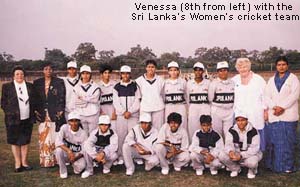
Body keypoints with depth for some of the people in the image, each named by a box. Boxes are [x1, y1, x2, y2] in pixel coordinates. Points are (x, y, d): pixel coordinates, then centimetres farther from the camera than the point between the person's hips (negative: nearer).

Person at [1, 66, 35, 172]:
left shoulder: (30, 86, 7)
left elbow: (33, 101, 11)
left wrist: (32, 114, 4)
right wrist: (10, 113, -4)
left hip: (27, 119, 2)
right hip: (13, 119, -2)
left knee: (25, 141, 9)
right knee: (15, 142, 6)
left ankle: (24, 162, 20)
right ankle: (17, 163, 17)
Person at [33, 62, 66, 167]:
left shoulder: (59, 82, 3)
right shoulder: (37, 83, 11)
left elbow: (62, 98, -1)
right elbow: (35, 98, 12)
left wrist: (60, 111, -9)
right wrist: (35, 111, 1)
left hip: (55, 114, -2)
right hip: (42, 114, 2)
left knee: (55, 137, -2)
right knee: (43, 137, 2)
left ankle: (56, 159, 6)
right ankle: (45, 161, 9)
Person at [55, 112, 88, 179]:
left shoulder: (83, 133, -14)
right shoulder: (64, 128, -14)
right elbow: (57, 142, -26)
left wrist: (75, 157, -30)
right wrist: (69, 151, -38)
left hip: (77, 155, -1)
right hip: (66, 154, 1)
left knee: (81, 166, -31)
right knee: (59, 150, -32)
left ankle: (74, 164, 9)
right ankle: (63, 171, -8)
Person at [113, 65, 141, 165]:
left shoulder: (135, 86, 6)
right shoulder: (117, 87, 8)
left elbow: (137, 101, 1)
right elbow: (116, 102, 2)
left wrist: (130, 112, -10)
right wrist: (123, 112, -9)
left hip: (133, 115, -1)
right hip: (120, 115, 1)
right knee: (120, 135, 0)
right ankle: (121, 156, 8)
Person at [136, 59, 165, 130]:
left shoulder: (160, 80, 7)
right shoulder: (140, 80, 4)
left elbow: (163, 95, 14)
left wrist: (163, 108, 16)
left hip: (158, 108, 1)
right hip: (145, 109, -1)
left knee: (158, 128, 2)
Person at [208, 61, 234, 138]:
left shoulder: (232, 83, 7)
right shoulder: (214, 83, -4)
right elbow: (210, 98, -3)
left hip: (229, 111, 3)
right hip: (217, 111, -3)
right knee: (217, 134, 4)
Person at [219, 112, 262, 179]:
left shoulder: (253, 131, -17)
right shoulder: (232, 131, -7)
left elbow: (254, 148, -23)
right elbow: (228, 144, -14)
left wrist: (241, 155, -37)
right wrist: (230, 151, -40)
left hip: (251, 154, -3)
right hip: (236, 153, 3)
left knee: (252, 162, -38)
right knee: (222, 156, -23)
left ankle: (252, 170, 4)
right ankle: (235, 168, 8)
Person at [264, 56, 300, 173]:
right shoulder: (271, 80, 15)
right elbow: (267, 96, 7)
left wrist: (282, 107, -15)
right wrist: (274, 107, -10)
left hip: (288, 115, -3)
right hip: (274, 115, 3)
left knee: (287, 140, -2)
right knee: (273, 140, 3)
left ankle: (288, 166, 7)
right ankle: (274, 164, 13)